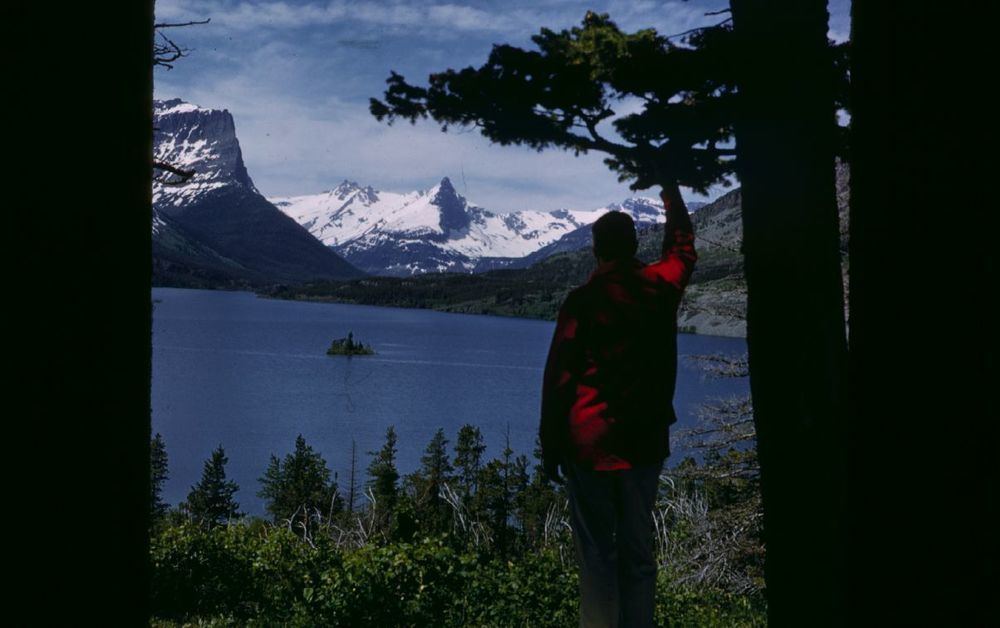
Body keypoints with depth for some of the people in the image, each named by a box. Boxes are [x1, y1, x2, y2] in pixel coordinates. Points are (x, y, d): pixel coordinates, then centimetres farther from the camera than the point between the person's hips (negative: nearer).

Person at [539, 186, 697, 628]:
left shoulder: (583, 301, -9)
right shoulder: (661, 288, 1)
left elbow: (558, 378, -9)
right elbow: (682, 249, 25)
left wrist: (550, 448, -2)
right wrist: (672, 195, 39)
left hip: (590, 443, -3)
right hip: (645, 442, 4)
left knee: (597, 552, 1)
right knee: (638, 550, 10)